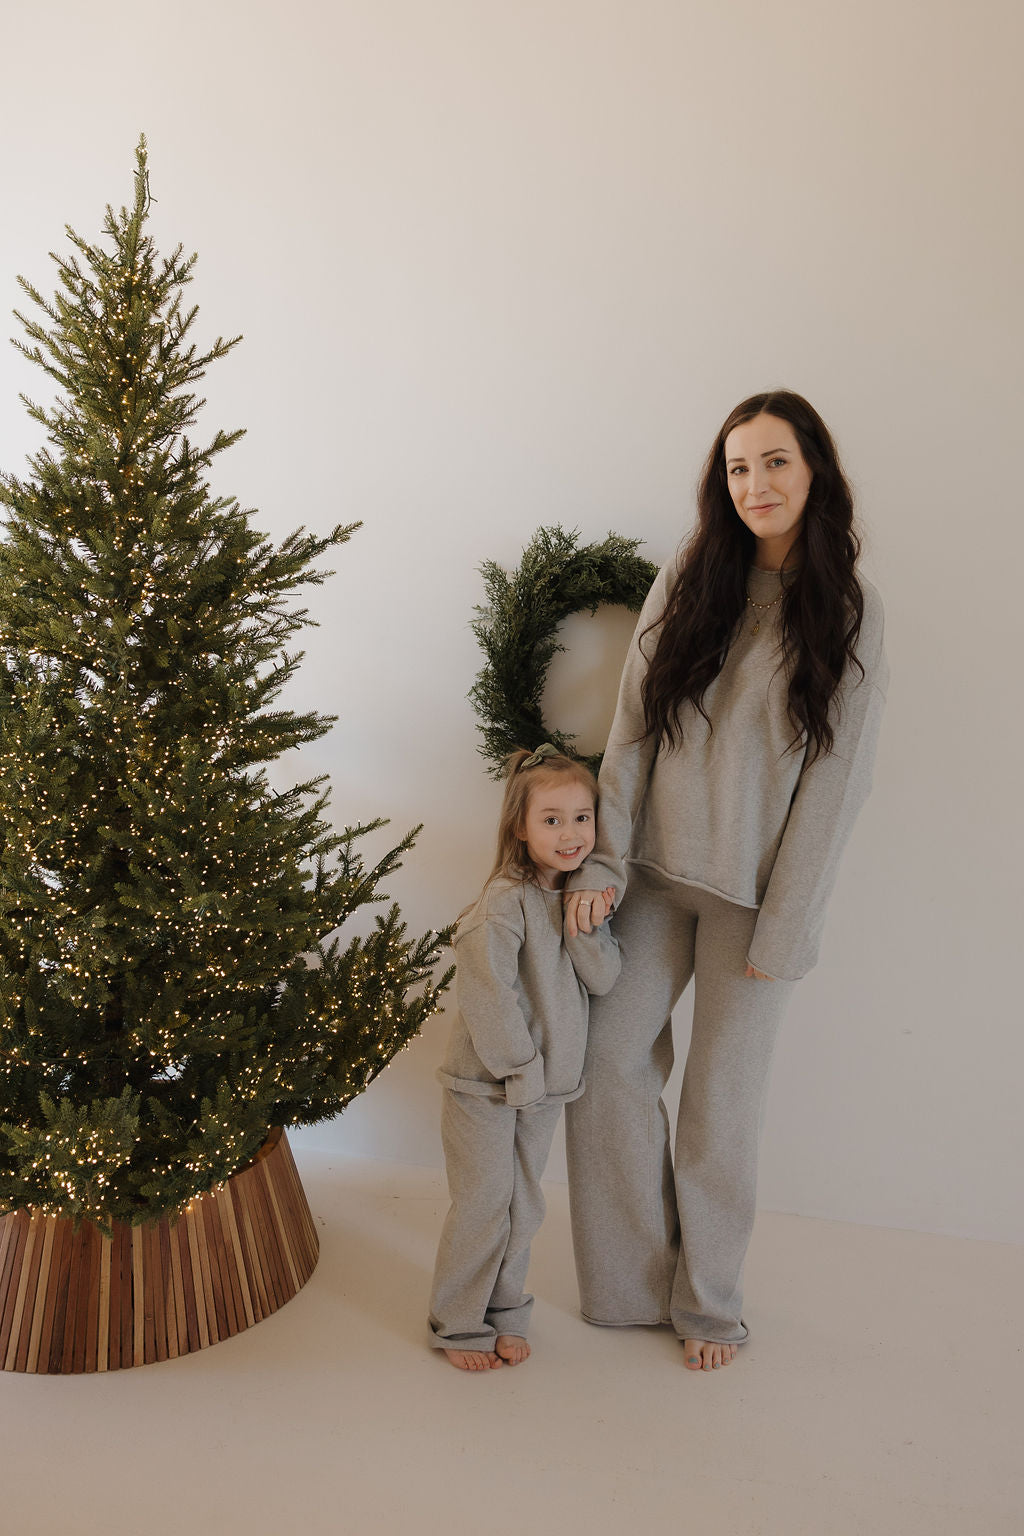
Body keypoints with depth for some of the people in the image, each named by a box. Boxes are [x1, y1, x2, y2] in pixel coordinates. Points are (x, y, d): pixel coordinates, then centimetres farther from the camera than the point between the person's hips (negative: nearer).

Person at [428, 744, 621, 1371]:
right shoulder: (506, 902, -21)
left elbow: (604, 979, -5)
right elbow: (487, 998, -22)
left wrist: (587, 923, -19)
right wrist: (520, 1071, -18)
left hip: (546, 1083, 7)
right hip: (485, 1084, -6)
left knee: (524, 1207, 18)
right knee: (483, 1206, 4)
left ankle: (505, 1312, 36)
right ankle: (459, 1324, 23)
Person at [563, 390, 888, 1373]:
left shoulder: (847, 612, -4)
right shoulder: (687, 581, 2)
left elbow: (836, 780, -6)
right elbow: (632, 729, 0)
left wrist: (781, 927, -10)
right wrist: (604, 864, -6)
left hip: (756, 892, -3)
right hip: (657, 873, 3)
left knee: (722, 1096, 6)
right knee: (608, 1060, 3)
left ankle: (709, 1302, 27)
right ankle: (635, 1278, 24)